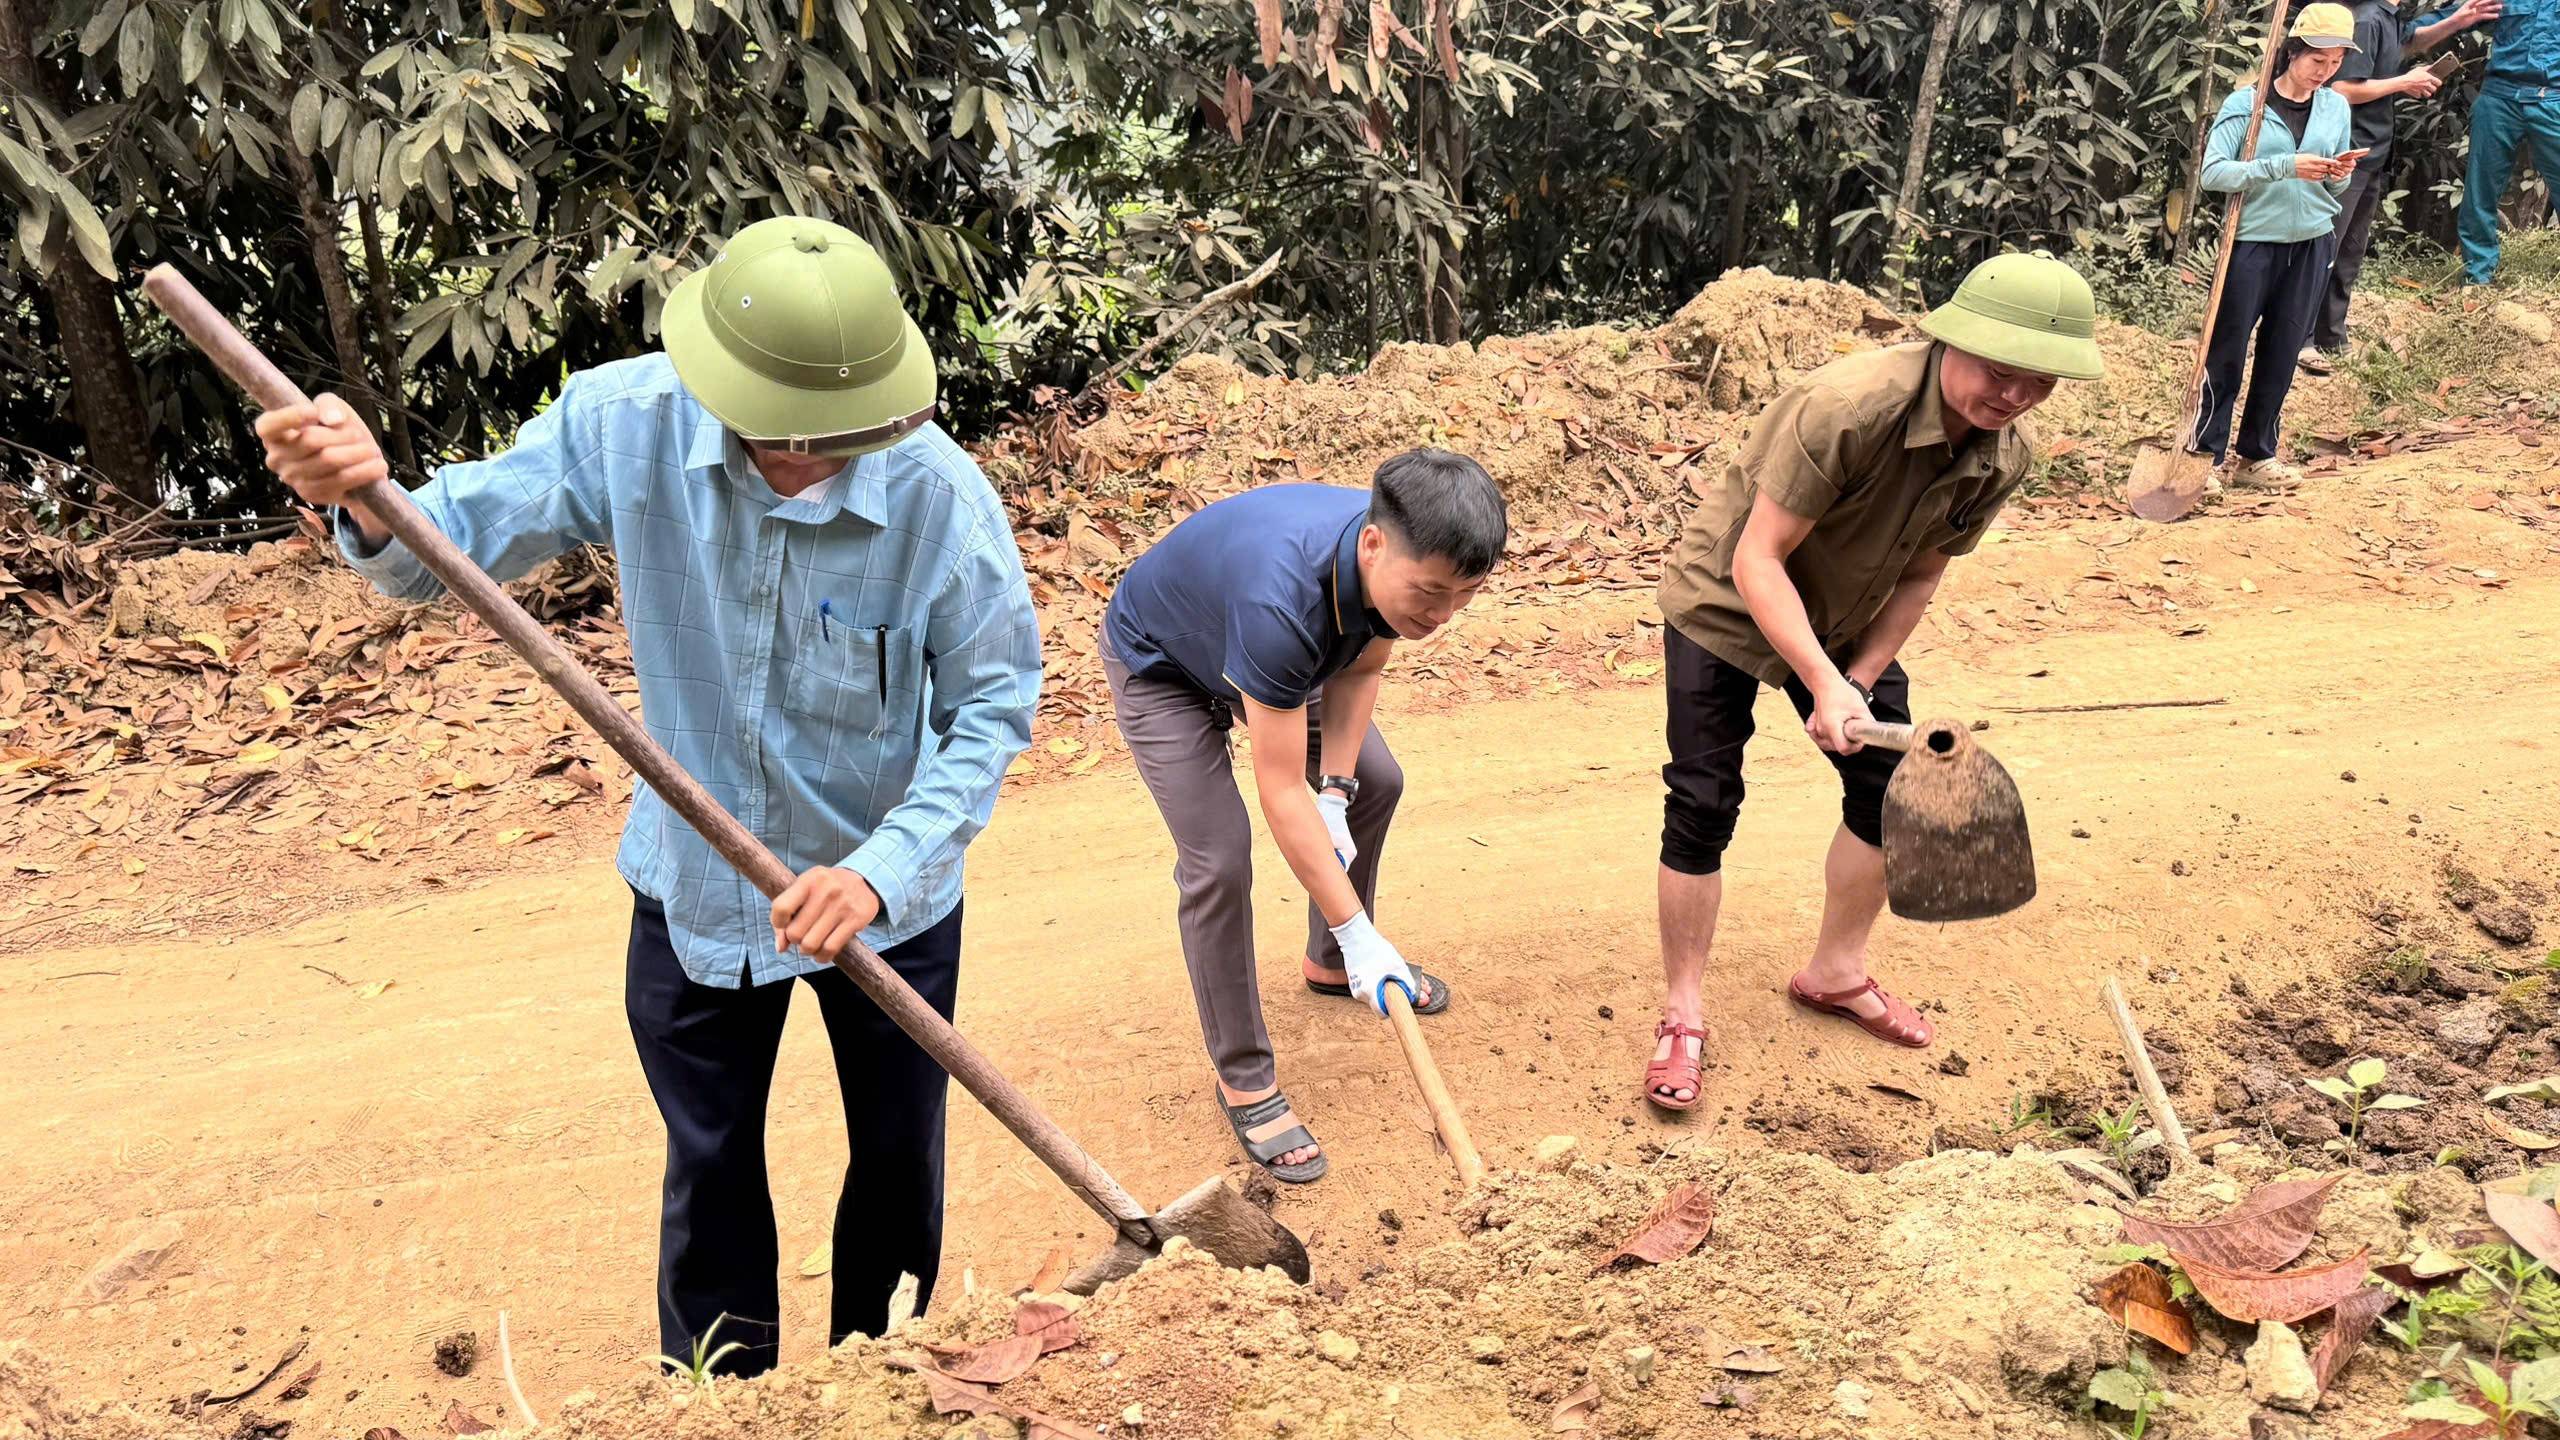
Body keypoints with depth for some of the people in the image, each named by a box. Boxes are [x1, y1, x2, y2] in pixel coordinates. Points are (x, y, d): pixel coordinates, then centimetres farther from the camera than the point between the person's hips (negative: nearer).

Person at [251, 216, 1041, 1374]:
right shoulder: (622, 423, -21)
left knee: (899, 1161, 17)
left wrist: (884, 869, -30)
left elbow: (994, 703, -19)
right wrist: (366, 505, -39)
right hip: (695, 885, 1)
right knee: (710, 1170, 18)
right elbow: (452, 547, -15)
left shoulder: (940, 491, -27)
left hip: (887, 889, -1)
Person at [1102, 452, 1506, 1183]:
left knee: (1375, 781, 12)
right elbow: (1281, 793, -41)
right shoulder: (1283, 598, -47)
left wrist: (1335, 794, -14)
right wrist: (1360, 934, -36)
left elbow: (1361, 668, -4)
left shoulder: (1405, 562, -26)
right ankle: (1244, 1080, 1)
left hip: (1265, 651, 7)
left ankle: (1329, 962, 36)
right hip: (1160, 663, -7)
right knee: (1219, 858, -17)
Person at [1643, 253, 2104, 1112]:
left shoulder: (2004, 458, -13)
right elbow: (1757, 561, -32)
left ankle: (1835, 974, 27)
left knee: (1890, 785, 6)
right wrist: (1824, 685, -37)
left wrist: (1858, 682, -10)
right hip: (1727, 606, -6)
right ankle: (1682, 1016, 4)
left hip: (1841, 620, 7)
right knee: (1702, 808, -10)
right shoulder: (1847, 407, -35)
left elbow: (1919, 576, -1)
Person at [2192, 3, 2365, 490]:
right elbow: (2212, 173, -16)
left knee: (2282, 354, 9)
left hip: (2312, 244, 5)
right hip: (2251, 241, -5)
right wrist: (2284, 166, -23)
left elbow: (2336, 190, 15)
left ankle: (2257, 455, 19)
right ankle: (2202, 455, 4)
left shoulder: (2336, 107, 8)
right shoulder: (2246, 102, -7)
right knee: (2227, 352, -2)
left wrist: (2340, 175, -8)